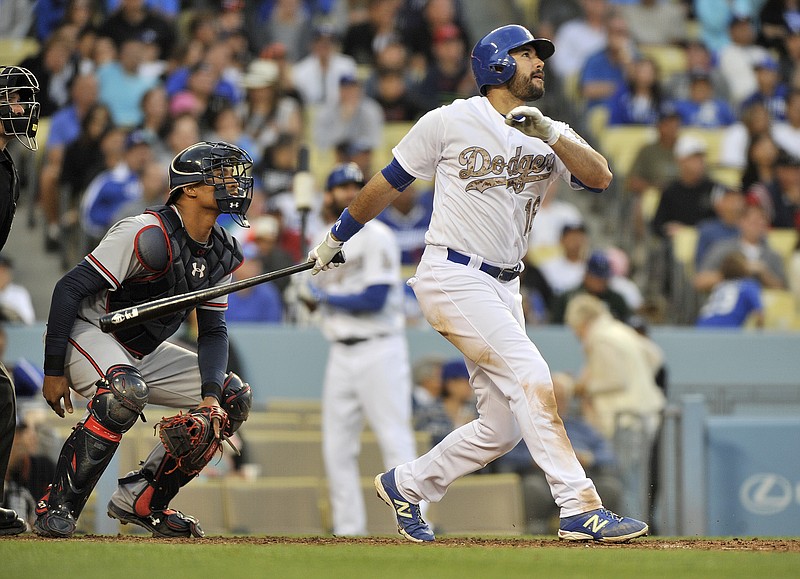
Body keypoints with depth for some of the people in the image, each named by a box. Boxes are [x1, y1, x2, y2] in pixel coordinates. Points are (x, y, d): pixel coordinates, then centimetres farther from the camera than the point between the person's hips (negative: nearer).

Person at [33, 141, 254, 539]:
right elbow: (70, 288, -24)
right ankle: (56, 509, -32)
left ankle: (141, 501, 5)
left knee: (234, 398, 3)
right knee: (126, 391, -39)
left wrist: (209, 394, -12)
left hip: (145, 354, 9)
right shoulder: (149, 233, -24)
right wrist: (54, 371, -24)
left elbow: (212, 330, 7)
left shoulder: (221, 254, 1)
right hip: (89, 336, -9)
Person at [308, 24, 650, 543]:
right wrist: (336, 239, 15)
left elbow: (600, 178, -9)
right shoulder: (451, 122, -2)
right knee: (530, 377, -22)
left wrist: (549, 134, -23)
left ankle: (405, 485, 24)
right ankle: (580, 510, -25)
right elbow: (388, 184, 8)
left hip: (504, 288, 7)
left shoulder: (553, 135, 10)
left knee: (502, 430, 4)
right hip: (453, 279, -7)